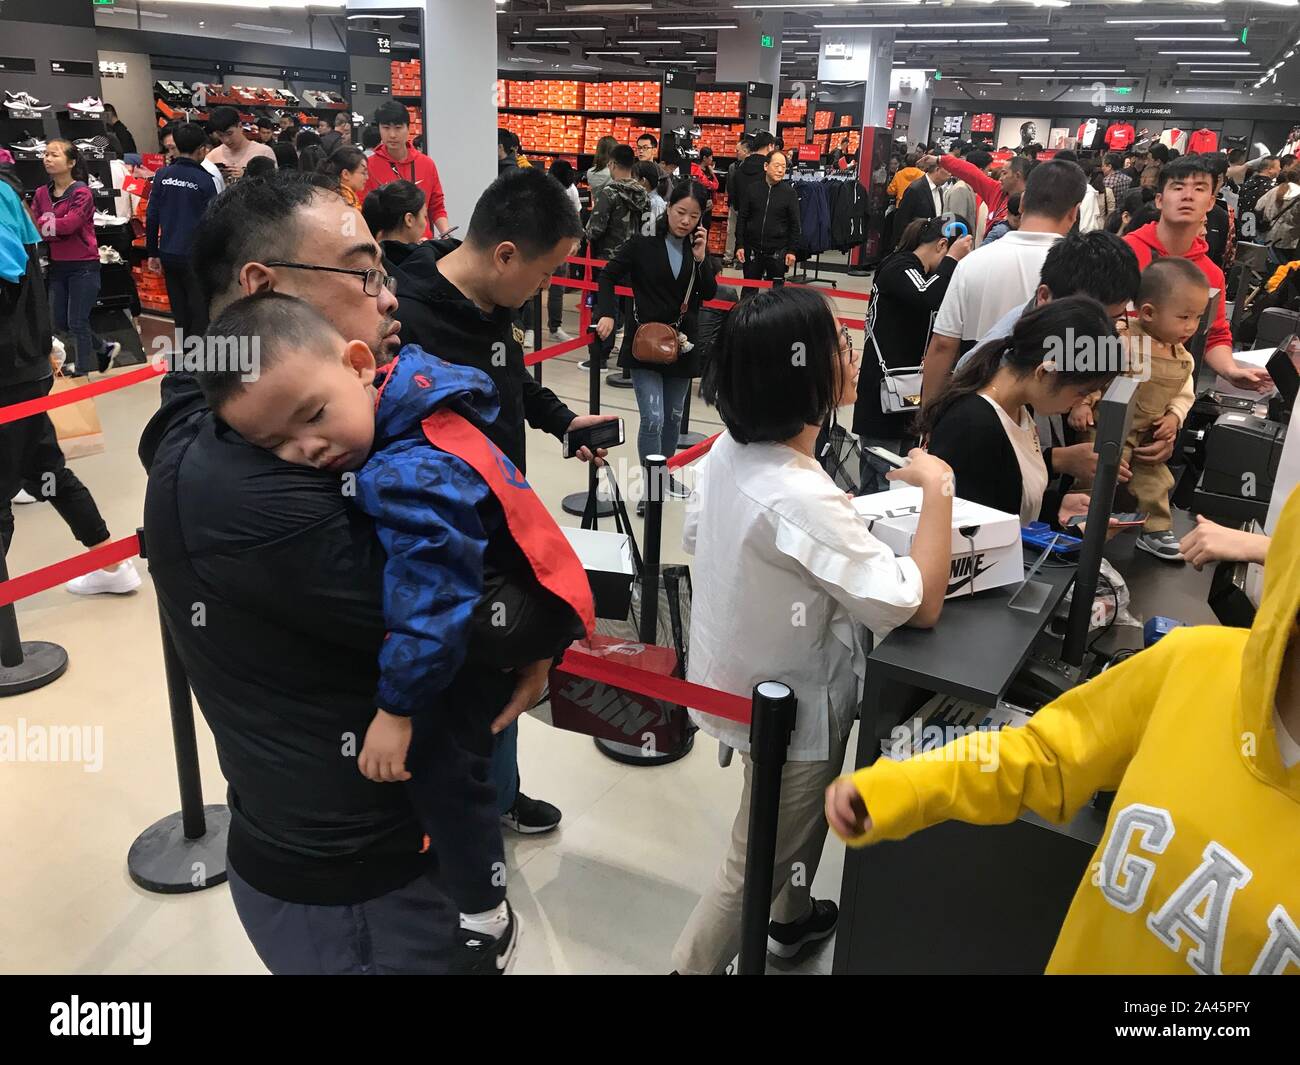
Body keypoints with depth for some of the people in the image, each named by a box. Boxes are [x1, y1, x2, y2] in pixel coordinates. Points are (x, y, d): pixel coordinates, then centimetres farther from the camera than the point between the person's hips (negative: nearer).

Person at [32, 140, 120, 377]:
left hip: (83, 266, -7)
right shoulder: (41, 193, 7)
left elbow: (70, 223, -22)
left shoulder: (82, 193, -11)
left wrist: (43, 224, -15)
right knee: (60, 323, 12)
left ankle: (82, 367, 18)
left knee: (77, 322, 1)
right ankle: (105, 348, 30)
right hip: (57, 266, 7)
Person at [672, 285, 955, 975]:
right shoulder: (803, 499, -36)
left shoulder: (728, 449, -10)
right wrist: (937, 487, -24)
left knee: (803, 821, 33)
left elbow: (694, 537, 8)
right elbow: (919, 606, -32)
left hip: (740, 679, 9)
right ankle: (691, 965, 34)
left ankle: (793, 919, 58)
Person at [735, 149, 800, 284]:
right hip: (752, 250, 1)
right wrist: (739, 245, -2)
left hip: (777, 252, -1)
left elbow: (794, 225, 1)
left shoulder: (790, 192, -1)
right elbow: (742, 219, 4)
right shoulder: (751, 188, 1)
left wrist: (792, 250, -4)